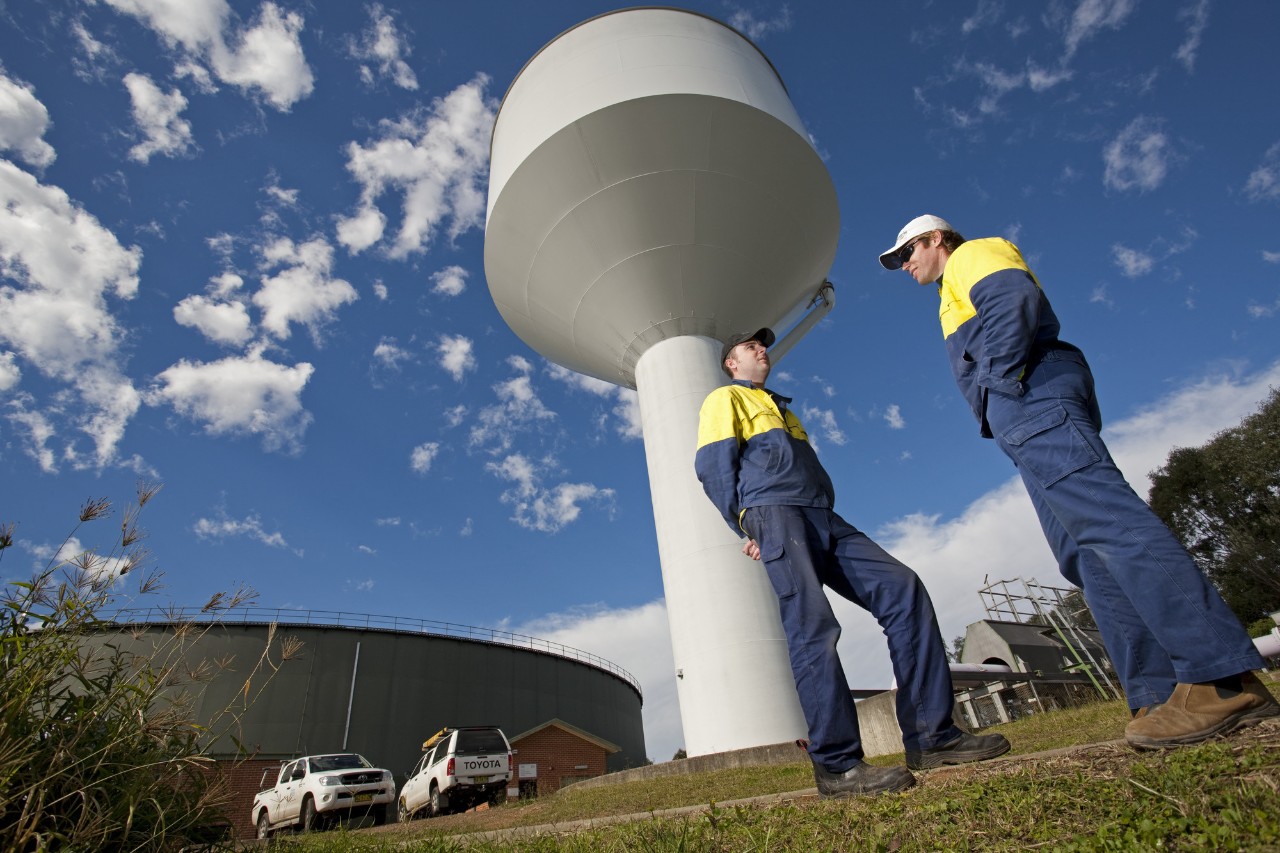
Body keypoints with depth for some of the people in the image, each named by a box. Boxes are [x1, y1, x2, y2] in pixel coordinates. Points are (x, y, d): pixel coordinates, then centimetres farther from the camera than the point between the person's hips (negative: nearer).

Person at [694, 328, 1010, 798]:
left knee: (903, 590, -8)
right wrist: (749, 527, -9)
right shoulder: (725, 399, 14)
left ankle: (930, 736, -8)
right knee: (812, 627, -20)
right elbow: (713, 466, -2)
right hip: (775, 513, -7)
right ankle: (837, 764, -18)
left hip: (825, 519, 8)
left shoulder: (782, 409, 37)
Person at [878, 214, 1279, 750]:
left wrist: (1002, 375, -15)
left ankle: (1222, 678, -26)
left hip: (1033, 402, -10)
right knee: (1083, 552, -1)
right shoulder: (962, 297, 38)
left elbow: (1012, 294, -11)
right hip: (1028, 424, 10)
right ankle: (1159, 694, -6)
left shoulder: (971, 255, 11)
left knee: (1108, 523, -21)